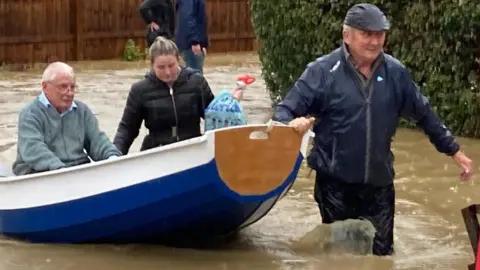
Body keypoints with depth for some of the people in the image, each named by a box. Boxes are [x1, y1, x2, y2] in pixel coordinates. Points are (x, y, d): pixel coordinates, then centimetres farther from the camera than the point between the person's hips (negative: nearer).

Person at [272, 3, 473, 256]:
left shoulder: (395, 72, -1)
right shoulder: (322, 70, -12)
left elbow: (424, 114, 11)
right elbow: (285, 111, -13)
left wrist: (454, 150, 13)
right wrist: (293, 124, -37)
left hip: (379, 182, 3)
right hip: (335, 182, -3)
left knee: (382, 251, 12)